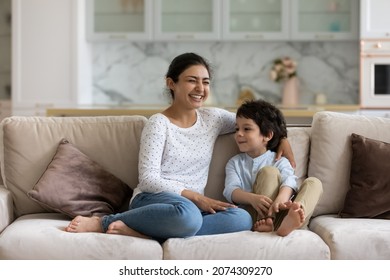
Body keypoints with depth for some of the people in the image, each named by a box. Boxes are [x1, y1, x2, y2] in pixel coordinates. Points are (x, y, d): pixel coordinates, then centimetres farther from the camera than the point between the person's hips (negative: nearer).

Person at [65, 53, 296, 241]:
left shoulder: (212, 118, 12)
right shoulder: (159, 124, -3)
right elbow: (149, 179, -10)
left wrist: (282, 138, 9)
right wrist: (195, 196, -16)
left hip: (193, 205, 6)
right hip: (152, 200, -6)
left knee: (242, 219, -27)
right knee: (187, 215, -43)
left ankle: (143, 231, -27)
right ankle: (101, 222, -21)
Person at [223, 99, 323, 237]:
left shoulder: (280, 162, 16)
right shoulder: (235, 163, 20)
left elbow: (289, 182, -8)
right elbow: (231, 190, 0)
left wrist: (281, 199, -34)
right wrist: (252, 198, -26)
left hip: (279, 215, 1)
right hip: (255, 214, -1)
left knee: (314, 182, -16)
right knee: (268, 172, -15)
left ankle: (290, 221, -50)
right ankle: (265, 222, -41)